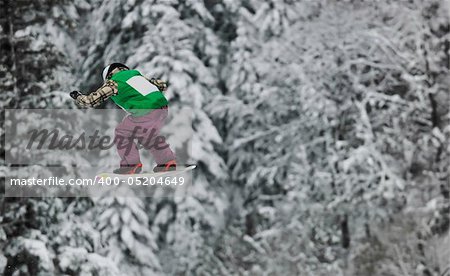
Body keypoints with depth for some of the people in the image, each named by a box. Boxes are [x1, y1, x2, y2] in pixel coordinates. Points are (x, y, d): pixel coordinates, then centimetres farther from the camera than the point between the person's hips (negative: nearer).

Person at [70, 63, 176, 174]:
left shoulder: (113, 83, 7)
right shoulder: (136, 74, 25)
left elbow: (91, 101, 8)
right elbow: (162, 85, 31)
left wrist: (78, 97, 28)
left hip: (145, 113, -7)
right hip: (163, 108, 7)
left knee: (121, 134, 14)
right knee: (148, 136, 30)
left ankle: (131, 164, 12)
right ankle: (168, 162, 30)